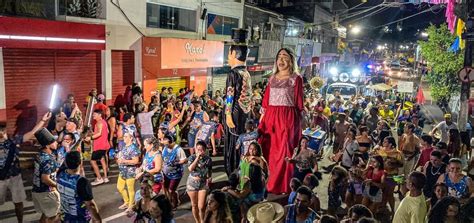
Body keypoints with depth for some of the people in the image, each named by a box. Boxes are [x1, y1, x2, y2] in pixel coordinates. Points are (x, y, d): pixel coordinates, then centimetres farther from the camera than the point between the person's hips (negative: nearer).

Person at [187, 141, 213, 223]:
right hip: (192, 183, 0)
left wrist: (210, 177, -8)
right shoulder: (192, 157, -9)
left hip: (203, 183, 0)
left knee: (201, 207, -6)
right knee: (194, 205, 14)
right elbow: (190, 169, -25)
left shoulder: (208, 159, -4)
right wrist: (197, 157, -25)